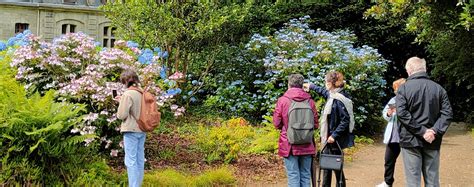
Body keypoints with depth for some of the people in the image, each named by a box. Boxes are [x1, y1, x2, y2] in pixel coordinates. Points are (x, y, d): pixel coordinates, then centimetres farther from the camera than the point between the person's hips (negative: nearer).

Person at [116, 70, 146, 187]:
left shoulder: (127, 94, -15)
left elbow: (122, 115, -14)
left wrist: (120, 105, 6)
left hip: (131, 130, -7)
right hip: (142, 130, 7)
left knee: (131, 161, -2)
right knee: (140, 160, 13)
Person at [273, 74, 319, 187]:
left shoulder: (282, 100, -6)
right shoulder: (310, 101, 1)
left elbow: (277, 123, -2)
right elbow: (315, 124, 5)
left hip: (289, 144, -2)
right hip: (307, 145, 3)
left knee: (293, 176, 2)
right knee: (305, 175, 11)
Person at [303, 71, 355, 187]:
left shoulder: (339, 99, -21)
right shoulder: (332, 94, 5)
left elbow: (345, 121, -23)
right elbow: (324, 91, 30)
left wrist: (334, 135, -23)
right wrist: (311, 86, 40)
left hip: (335, 140, -9)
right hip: (329, 138, 9)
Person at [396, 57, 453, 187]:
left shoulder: (404, 88, -5)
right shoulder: (438, 88, 5)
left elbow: (402, 113, -16)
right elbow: (447, 113, -3)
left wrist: (422, 131, -15)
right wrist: (435, 131, -10)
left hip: (411, 139, -3)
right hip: (432, 141, 3)